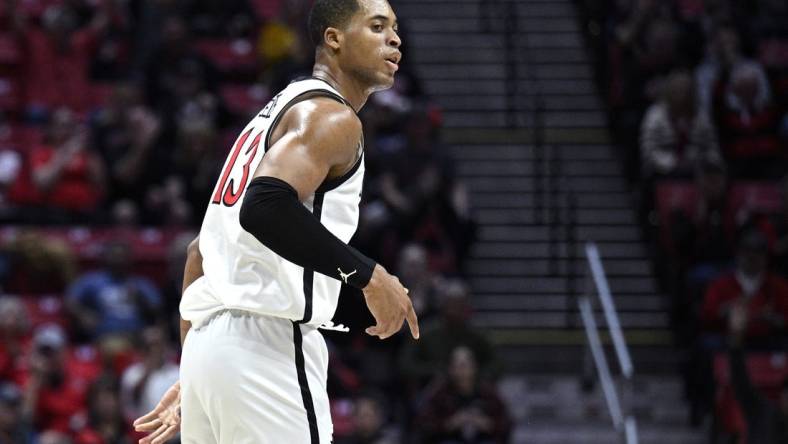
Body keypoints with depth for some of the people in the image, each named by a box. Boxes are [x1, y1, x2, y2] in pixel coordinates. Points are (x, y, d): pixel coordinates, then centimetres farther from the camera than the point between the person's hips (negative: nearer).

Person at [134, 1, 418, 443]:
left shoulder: (278, 111, 25)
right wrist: (366, 274, -16)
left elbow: (202, 251, 27)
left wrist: (193, 381, 28)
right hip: (265, 347, -10)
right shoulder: (330, 117, -5)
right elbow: (266, 206, -25)